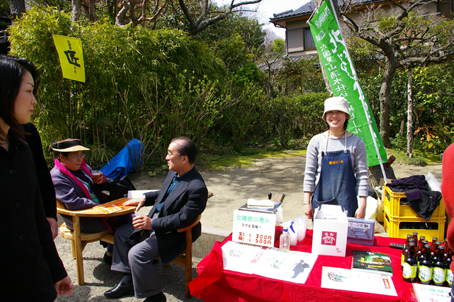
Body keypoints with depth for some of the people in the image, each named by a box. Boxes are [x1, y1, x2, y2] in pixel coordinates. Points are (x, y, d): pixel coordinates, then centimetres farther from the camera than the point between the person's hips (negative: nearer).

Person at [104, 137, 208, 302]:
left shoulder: (197, 187, -28)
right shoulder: (173, 173, 1)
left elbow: (183, 219, -27)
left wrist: (153, 224, -27)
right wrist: (145, 198, 7)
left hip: (173, 233, -10)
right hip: (154, 222, 10)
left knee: (136, 254, -22)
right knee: (121, 234, 15)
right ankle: (128, 281, 25)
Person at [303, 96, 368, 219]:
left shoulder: (356, 143, 0)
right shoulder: (316, 141, 1)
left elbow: (362, 175, 0)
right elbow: (309, 173, 2)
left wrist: (362, 206, -3)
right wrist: (307, 202, -1)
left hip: (347, 203, 0)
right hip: (321, 200, 1)